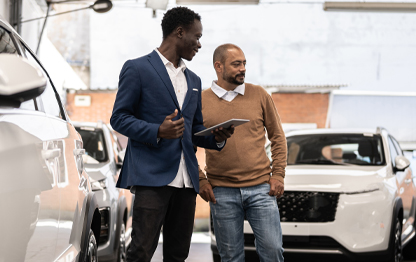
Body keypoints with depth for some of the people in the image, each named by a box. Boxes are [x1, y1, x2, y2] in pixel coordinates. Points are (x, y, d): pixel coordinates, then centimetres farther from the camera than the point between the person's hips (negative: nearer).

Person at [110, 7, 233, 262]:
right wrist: (158, 131, -18)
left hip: (186, 180, 7)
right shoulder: (137, 69, 1)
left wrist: (217, 138, 4)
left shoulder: (193, 80, 23)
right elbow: (119, 118, -3)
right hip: (152, 175, -7)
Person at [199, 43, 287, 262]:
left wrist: (278, 174, 2)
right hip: (222, 192, 0)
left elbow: (277, 136, 10)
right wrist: (200, 180, -1)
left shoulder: (259, 95, 5)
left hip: (261, 188, 1)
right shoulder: (201, 102, 2)